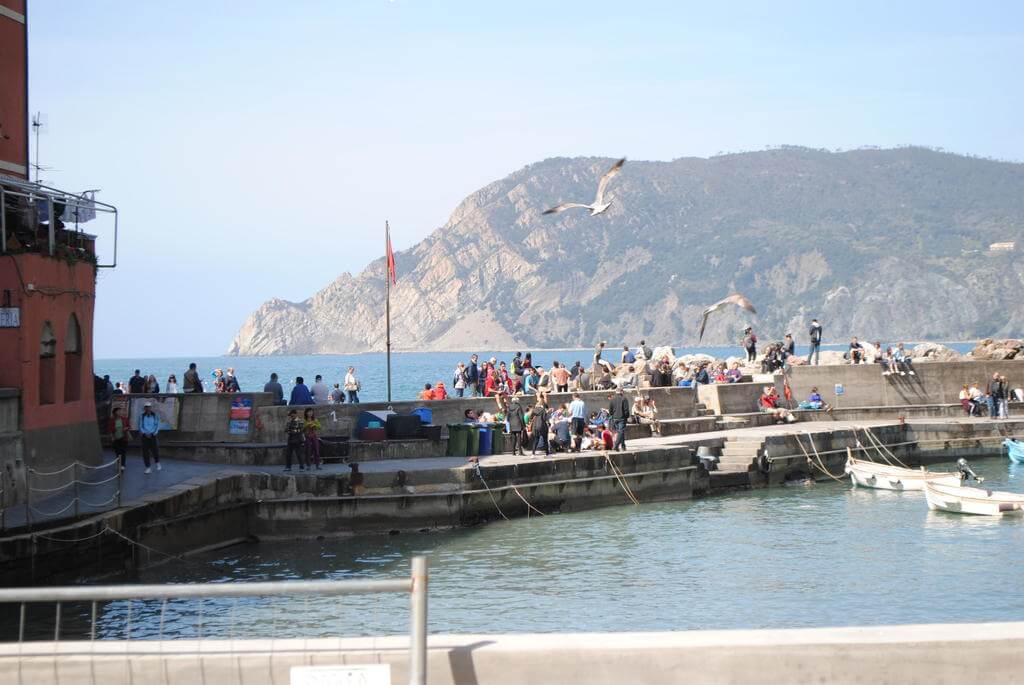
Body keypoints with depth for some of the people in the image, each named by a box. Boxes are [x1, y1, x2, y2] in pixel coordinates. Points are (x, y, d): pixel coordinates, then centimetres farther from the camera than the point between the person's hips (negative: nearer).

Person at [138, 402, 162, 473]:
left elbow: (157, 427, -2)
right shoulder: (141, 416, -1)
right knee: (145, 452, -2)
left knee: (155, 451, -3)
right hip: (144, 437, 1)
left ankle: (157, 463, 26)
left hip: (152, 436, -1)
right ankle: (147, 468, 7)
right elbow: (140, 426, -2)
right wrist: (145, 434, -14)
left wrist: (152, 434, -13)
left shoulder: (155, 416, -1)